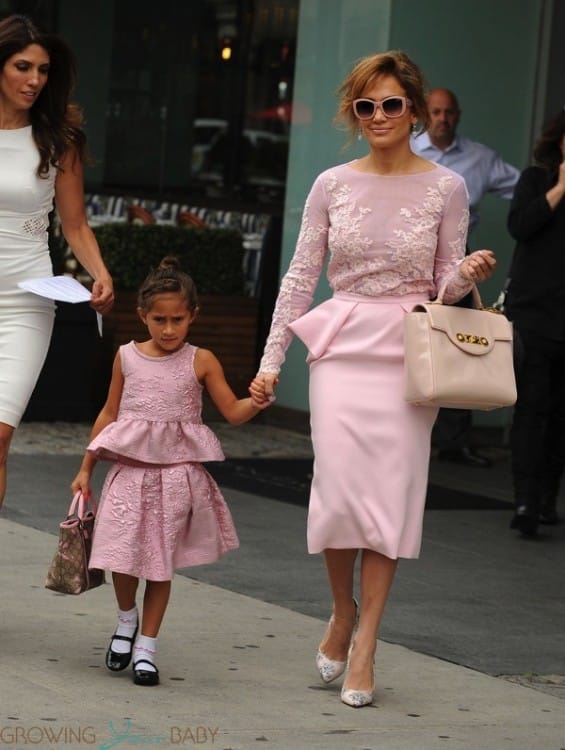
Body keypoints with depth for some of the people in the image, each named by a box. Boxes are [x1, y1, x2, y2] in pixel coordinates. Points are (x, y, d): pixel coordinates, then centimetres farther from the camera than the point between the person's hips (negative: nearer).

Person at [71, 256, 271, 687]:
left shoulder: (200, 362, -1)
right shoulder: (127, 357, 5)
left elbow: (233, 411, -1)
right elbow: (109, 414, 13)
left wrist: (256, 403, -23)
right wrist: (86, 469, 14)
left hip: (178, 474, -1)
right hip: (131, 470, 1)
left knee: (162, 562, 3)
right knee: (123, 555, -8)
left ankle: (146, 647, 16)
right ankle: (127, 618, 23)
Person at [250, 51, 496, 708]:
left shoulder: (445, 188, 2)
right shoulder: (333, 185, 5)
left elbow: (447, 285, 7)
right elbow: (301, 276, 9)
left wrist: (469, 273, -16)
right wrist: (271, 359, 5)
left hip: (409, 351, -1)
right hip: (343, 346, 1)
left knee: (391, 494, -4)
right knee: (339, 488, -8)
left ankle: (365, 644, 4)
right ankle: (343, 612, 18)